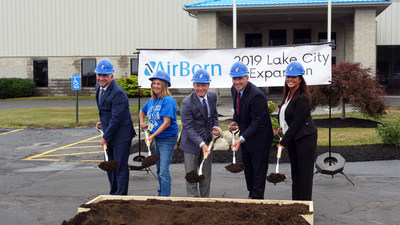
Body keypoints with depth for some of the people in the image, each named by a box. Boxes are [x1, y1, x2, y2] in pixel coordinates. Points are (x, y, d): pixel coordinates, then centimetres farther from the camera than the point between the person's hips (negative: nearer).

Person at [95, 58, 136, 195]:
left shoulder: (118, 93, -23)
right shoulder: (99, 86, 6)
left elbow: (116, 119, -24)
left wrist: (105, 137, -19)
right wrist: (102, 121, 14)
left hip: (121, 135, -9)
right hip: (109, 134, 9)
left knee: (121, 167, -4)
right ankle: (113, 194, 29)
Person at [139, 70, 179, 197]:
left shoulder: (168, 101, -17)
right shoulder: (152, 100, 8)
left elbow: (167, 123, -23)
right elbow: (142, 111, 29)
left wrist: (152, 136, -22)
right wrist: (142, 122, 9)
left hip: (168, 138, -9)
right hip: (157, 138, 9)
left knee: (164, 170, -11)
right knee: (159, 168, 19)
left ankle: (165, 197, -4)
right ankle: (161, 193, 33)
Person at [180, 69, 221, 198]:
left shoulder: (212, 96, -2)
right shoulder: (186, 104, -21)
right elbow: (189, 128, -24)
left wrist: (215, 127, -4)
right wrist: (201, 144, -34)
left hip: (207, 141, 6)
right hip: (192, 143, -5)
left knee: (206, 175, 15)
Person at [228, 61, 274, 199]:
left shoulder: (257, 95, -30)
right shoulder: (234, 89, -3)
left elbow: (257, 123, -29)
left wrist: (241, 139, -35)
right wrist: (235, 121, -3)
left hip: (259, 137, -8)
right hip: (245, 135, 8)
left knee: (259, 169, 4)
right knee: (248, 167, 21)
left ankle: (257, 197, 16)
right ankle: (251, 194, 38)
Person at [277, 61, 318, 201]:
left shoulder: (302, 98, -19)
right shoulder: (288, 94, 9)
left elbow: (296, 122, -20)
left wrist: (283, 142, -17)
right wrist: (282, 127, 9)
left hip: (305, 138, -9)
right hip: (292, 138, 9)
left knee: (304, 172, -1)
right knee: (295, 171, 13)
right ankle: (295, 202, 22)